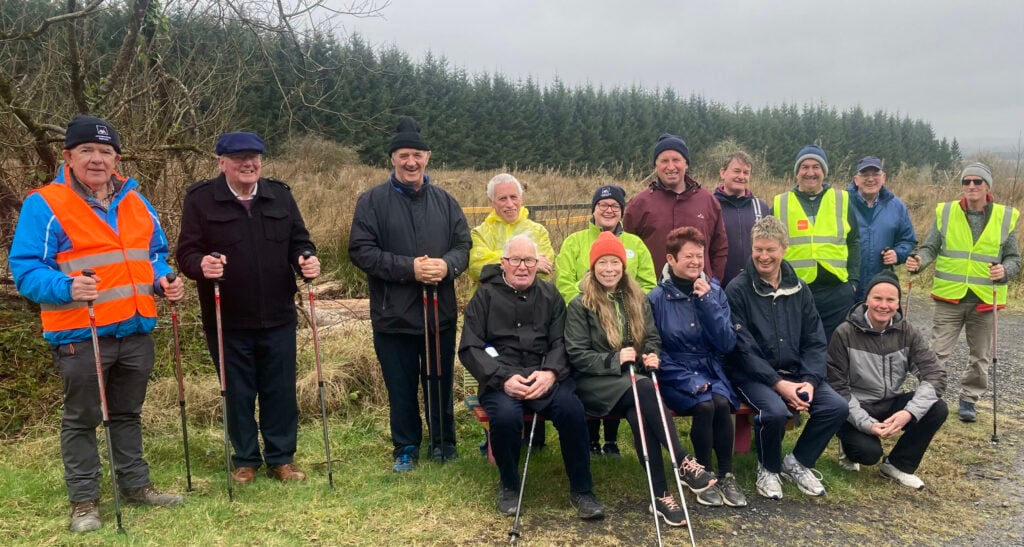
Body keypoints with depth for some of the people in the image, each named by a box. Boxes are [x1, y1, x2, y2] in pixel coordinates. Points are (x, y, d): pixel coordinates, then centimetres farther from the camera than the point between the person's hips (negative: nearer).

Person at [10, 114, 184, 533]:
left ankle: (136, 485, 30)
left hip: (136, 329, 5)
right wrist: (66, 287, -29)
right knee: (81, 419, 8)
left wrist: (163, 281, -1)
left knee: (128, 414, 18)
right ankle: (83, 500, 20)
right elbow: (24, 268, -11)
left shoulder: (135, 202, 10)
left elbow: (155, 254, 19)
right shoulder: (43, 204, -8)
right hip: (80, 334, -5)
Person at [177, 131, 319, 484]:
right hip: (227, 321, -2)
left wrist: (306, 260, -12)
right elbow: (186, 252, -7)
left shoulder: (280, 195, 7)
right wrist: (202, 265, -29)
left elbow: (299, 241, 10)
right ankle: (245, 460, 27)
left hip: (278, 318, 3)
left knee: (281, 391, 9)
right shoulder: (200, 199, -3)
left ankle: (281, 458, 25)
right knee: (238, 394, 9)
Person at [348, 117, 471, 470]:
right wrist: (409, 268, -19)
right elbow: (361, 251, -10)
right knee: (401, 388, 10)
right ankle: (406, 448, 28)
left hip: (441, 312, 3)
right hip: (394, 316, -2)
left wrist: (448, 264, -16)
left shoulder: (444, 200, 6)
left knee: (440, 383, 14)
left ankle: (444, 442, 32)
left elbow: (463, 245, 7)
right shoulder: (372, 201, -4)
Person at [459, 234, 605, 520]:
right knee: (505, 415, -33)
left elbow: (560, 341, 5)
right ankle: (509, 486, -3)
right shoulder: (485, 296, 6)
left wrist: (551, 372, -16)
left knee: (572, 410, -27)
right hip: (501, 378, -2)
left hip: (544, 375, 2)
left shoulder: (550, 295, 13)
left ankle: (581, 490, -6)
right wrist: (503, 378, -16)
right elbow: (469, 348, -2)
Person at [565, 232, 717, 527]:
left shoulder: (637, 300, 13)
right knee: (644, 388, -34)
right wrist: (614, 360, -20)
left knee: (640, 410, -32)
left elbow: (652, 338, 16)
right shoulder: (580, 306, -1)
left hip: (632, 378, 3)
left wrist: (652, 355, -8)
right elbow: (577, 355, -6)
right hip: (594, 381, -3)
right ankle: (684, 463, -29)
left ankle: (660, 496, -28)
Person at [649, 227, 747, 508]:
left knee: (721, 403, -28)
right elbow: (656, 351, -7)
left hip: (710, 370, 3)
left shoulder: (714, 291, 3)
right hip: (675, 375, -3)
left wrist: (707, 301, -15)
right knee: (705, 405, -29)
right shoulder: (657, 298, -7)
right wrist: (690, 381, -17)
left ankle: (727, 475, -8)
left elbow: (727, 344, -6)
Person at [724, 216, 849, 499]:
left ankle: (798, 462, 9)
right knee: (776, 411, -32)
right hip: (752, 373, -5)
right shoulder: (737, 290, -8)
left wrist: (810, 380, -9)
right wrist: (778, 384, -19)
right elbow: (742, 348, -13)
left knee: (837, 406, -16)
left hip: (795, 372, 5)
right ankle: (768, 468, 0)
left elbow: (815, 342, 8)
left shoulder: (799, 289, 9)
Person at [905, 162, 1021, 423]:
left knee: (980, 356, 13)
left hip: (985, 299, 1)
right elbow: (930, 248, 3)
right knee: (938, 353, 0)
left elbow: (1014, 258, 7)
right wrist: (919, 261, -17)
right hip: (949, 296, -1)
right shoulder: (945, 212, 0)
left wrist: (1004, 270, -14)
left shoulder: (1006, 217, 2)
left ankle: (969, 399, 29)